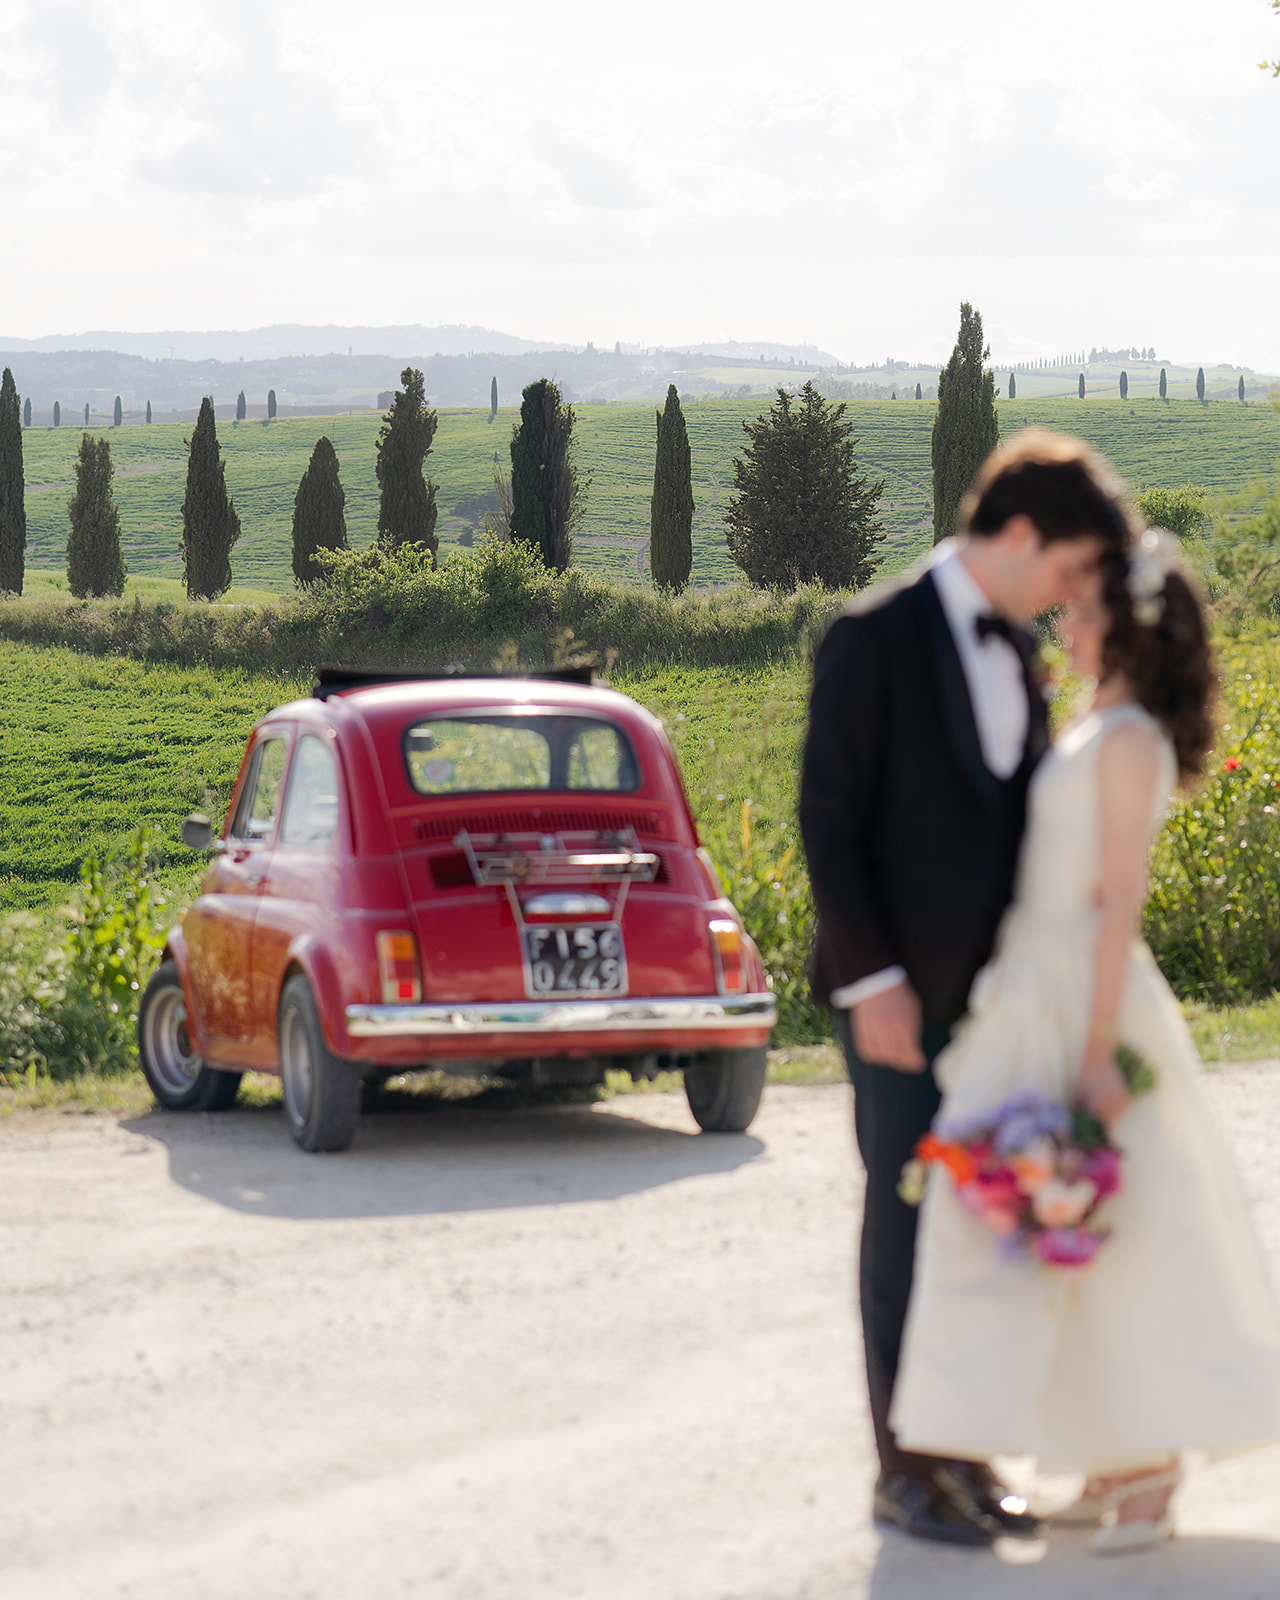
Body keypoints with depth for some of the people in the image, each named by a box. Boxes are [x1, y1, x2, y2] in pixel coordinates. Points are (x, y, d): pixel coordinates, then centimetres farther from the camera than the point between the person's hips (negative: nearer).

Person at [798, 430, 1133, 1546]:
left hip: (994, 986, 7)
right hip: (907, 993, -7)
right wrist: (870, 981, -16)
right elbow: (828, 820, -13)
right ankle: (905, 1468, 9)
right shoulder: (876, 639, -11)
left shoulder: (1016, 650, 12)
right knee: (906, 1224, 0)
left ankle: (962, 1453, 17)